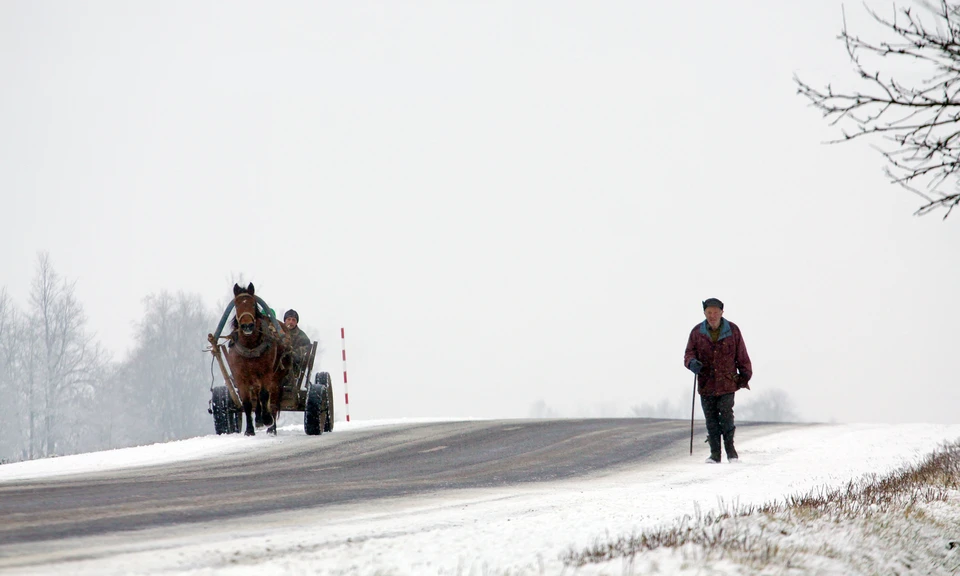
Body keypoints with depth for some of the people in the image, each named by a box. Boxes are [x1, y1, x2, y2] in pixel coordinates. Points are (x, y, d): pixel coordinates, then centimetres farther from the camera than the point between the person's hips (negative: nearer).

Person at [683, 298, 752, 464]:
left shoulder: (732, 330, 2)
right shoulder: (697, 332, 4)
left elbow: (742, 356, 8)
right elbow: (689, 353, 7)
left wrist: (745, 377, 8)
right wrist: (692, 362, -16)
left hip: (727, 383, -2)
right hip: (706, 384, 2)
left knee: (726, 416, -9)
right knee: (711, 420, 2)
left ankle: (730, 449, 7)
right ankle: (715, 453, 10)